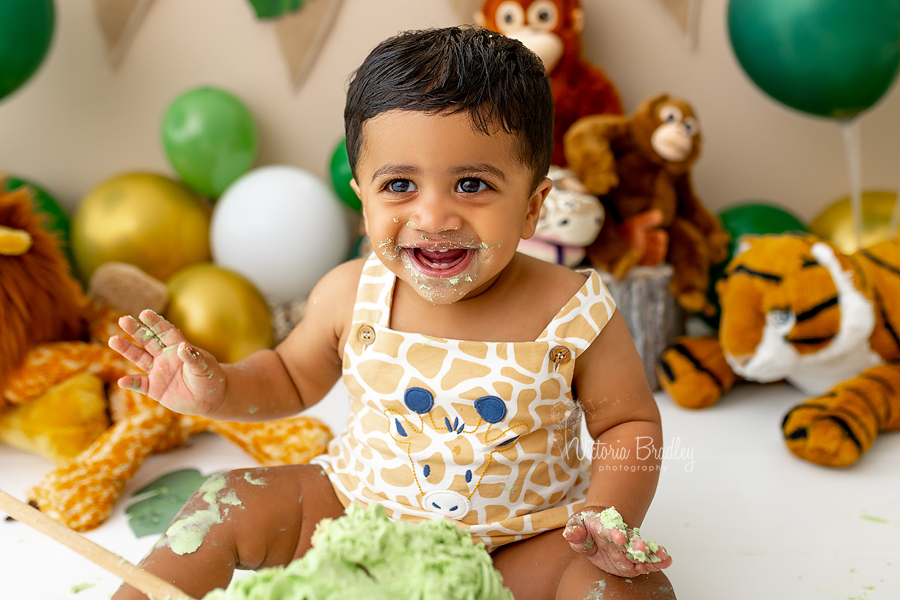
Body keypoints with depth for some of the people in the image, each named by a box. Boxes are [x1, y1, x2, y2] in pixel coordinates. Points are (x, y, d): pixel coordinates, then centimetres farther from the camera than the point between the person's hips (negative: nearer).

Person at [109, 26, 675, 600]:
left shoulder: (577, 315, -19)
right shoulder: (350, 295, -11)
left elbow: (630, 423, -5)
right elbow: (292, 377, 8)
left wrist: (610, 514, -23)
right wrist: (219, 389, -12)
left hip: (521, 550, -2)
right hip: (359, 511, 3)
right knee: (232, 503, -6)